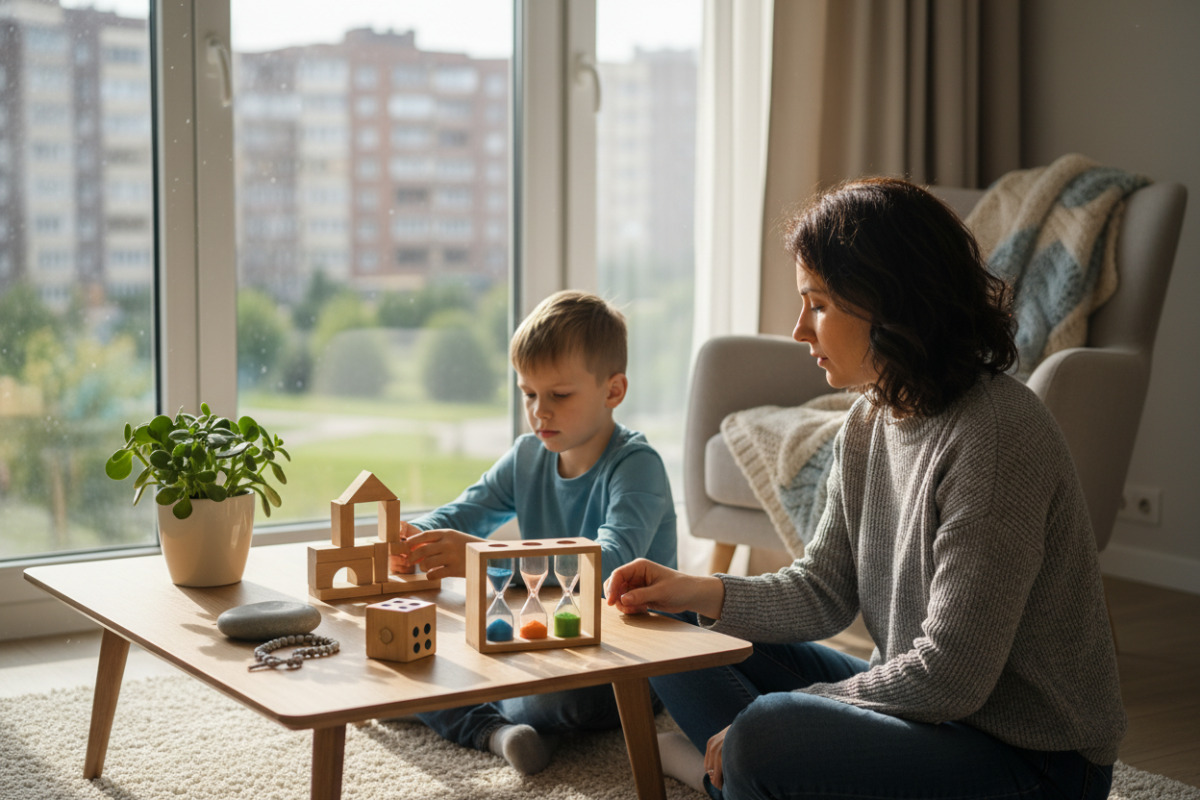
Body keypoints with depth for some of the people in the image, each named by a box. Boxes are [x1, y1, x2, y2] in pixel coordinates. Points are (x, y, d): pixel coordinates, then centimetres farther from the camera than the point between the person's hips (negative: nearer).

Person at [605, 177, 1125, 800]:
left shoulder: (995, 435, -24)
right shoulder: (870, 421, 4)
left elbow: (951, 676, -26)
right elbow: (824, 591, 9)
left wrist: (766, 723, -18)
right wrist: (702, 594, -7)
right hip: (922, 703, 9)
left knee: (767, 741, -32)